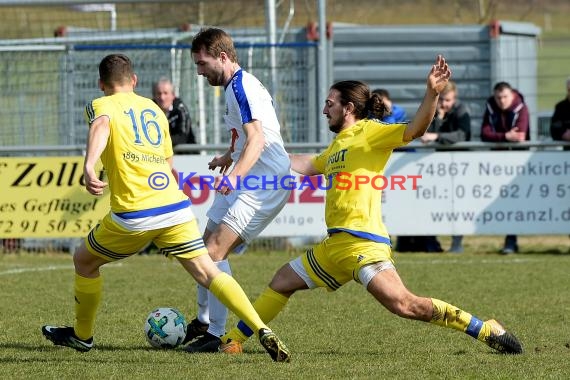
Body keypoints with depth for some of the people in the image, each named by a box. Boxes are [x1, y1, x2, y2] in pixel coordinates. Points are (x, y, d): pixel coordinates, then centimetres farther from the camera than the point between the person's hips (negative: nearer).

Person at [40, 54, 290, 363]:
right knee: (207, 272, 0)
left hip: (134, 216, -4)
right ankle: (262, 331, -18)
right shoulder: (154, 109, 22)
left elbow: (101, 126, -21)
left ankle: (82, 335, 35)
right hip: (175, 207, 4)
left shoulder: (102, 105, 5)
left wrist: (89, 166, -37)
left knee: (84, 261, 21)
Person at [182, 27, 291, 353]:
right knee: (210, 243, 18)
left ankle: (216, 335, -15)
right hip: (253, 178, 11)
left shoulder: (241, 86, -17)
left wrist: (235, 175, -44)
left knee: (216, 250, -17)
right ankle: (204, 322, 31)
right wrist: (229, 158, 43)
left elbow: (257, 139, -30)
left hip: (266, 181, -11)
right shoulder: (240, 85, 15)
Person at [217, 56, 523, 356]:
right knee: (282, 282, 18)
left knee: (403, 304, -22)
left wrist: (432, 93, -33)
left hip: (362, 241, -10)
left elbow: (415, 129, -18)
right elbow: (308, 165, 41)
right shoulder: (339, 144, 23)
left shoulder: (368, 133, -3)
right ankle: (232, 341, 31)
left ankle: (487, 331, -18)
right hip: (335, 243, 10)